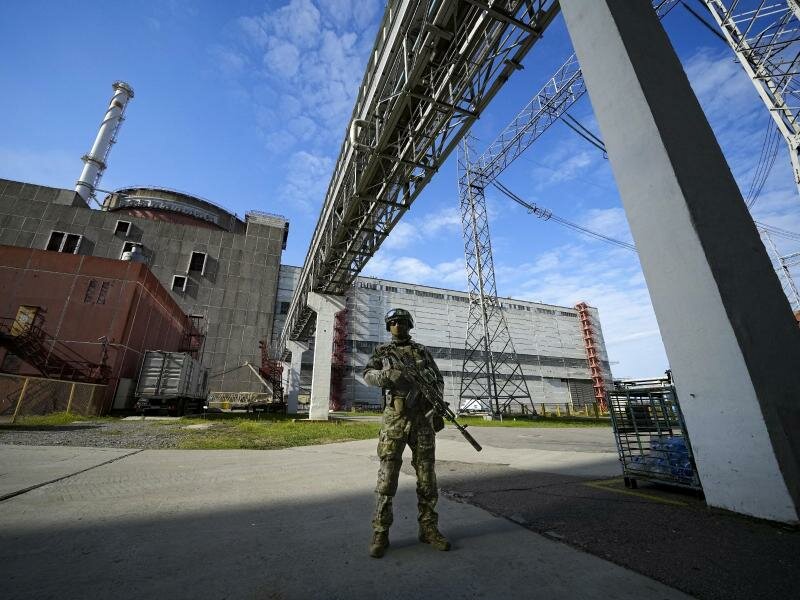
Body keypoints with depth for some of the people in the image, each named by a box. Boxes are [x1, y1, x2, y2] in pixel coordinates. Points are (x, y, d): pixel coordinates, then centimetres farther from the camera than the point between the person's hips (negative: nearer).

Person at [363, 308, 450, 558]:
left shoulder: (423, 351, 13)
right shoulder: (382, 352, 9)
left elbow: (438, 380, 11)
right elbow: (368, 374, -4)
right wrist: (388, 374, -24)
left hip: (422, 418, 2)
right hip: (394, 419, -2)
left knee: (427, 477, 8)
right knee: (387, 477, 1)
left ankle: (428, 529, 22)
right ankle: (380, 533, 14)